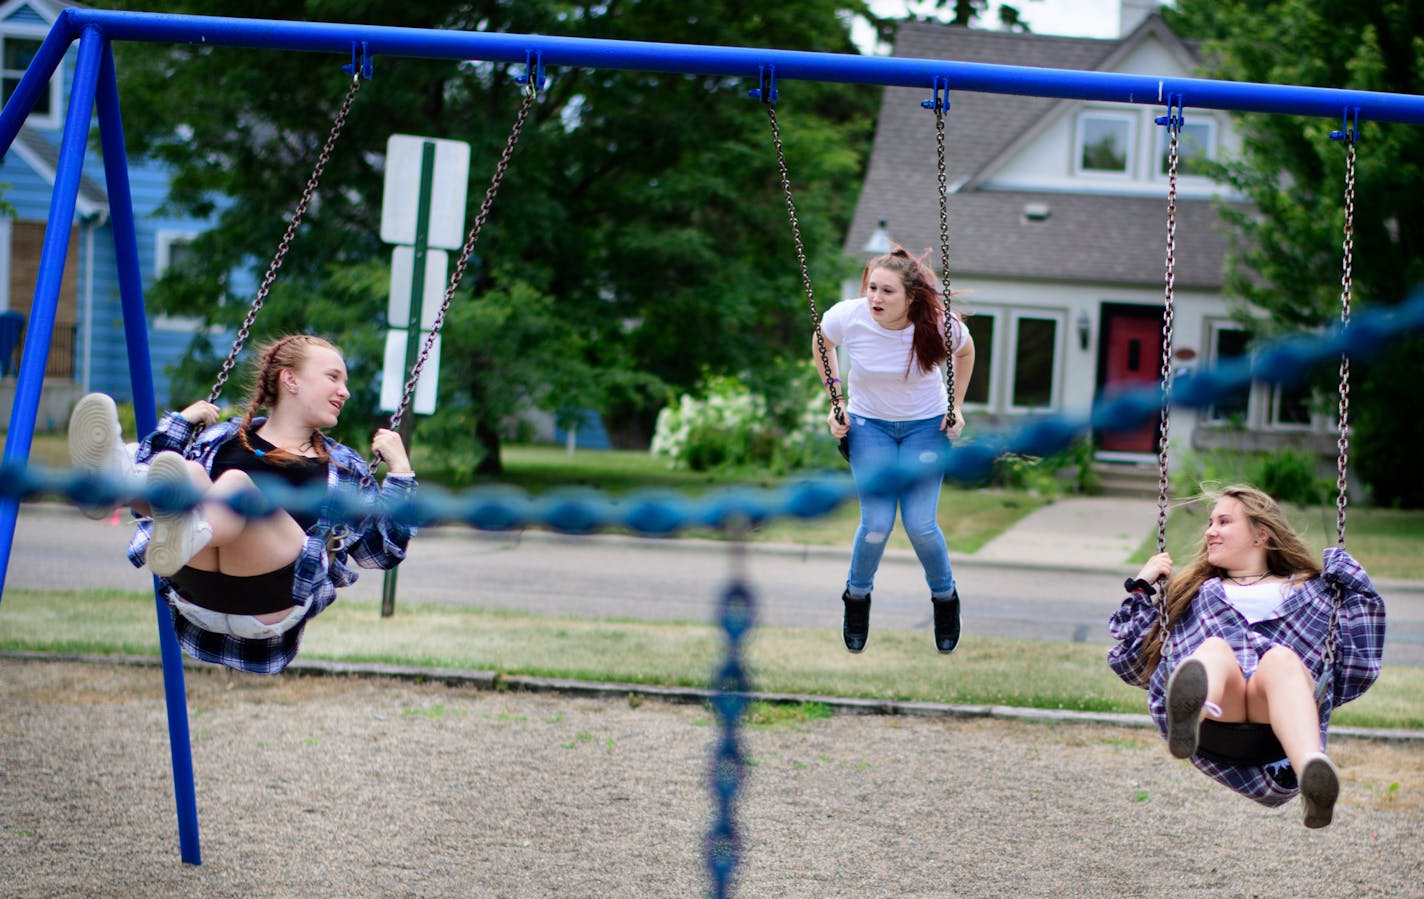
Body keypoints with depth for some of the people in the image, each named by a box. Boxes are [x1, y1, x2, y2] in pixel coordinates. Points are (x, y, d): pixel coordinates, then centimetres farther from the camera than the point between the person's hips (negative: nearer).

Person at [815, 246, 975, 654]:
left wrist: (956, 405, -1)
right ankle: (857, 598, 20)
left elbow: (965, 351, 2)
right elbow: (820, 341, 2)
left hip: (926, 425, 0)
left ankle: (945, 598, 22)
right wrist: (835, 398, -1)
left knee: (920, 525, -7)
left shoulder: (939, 325, -24)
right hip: (868, 424, 1)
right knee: (877, 523, -9)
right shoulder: (847, 317, -24)